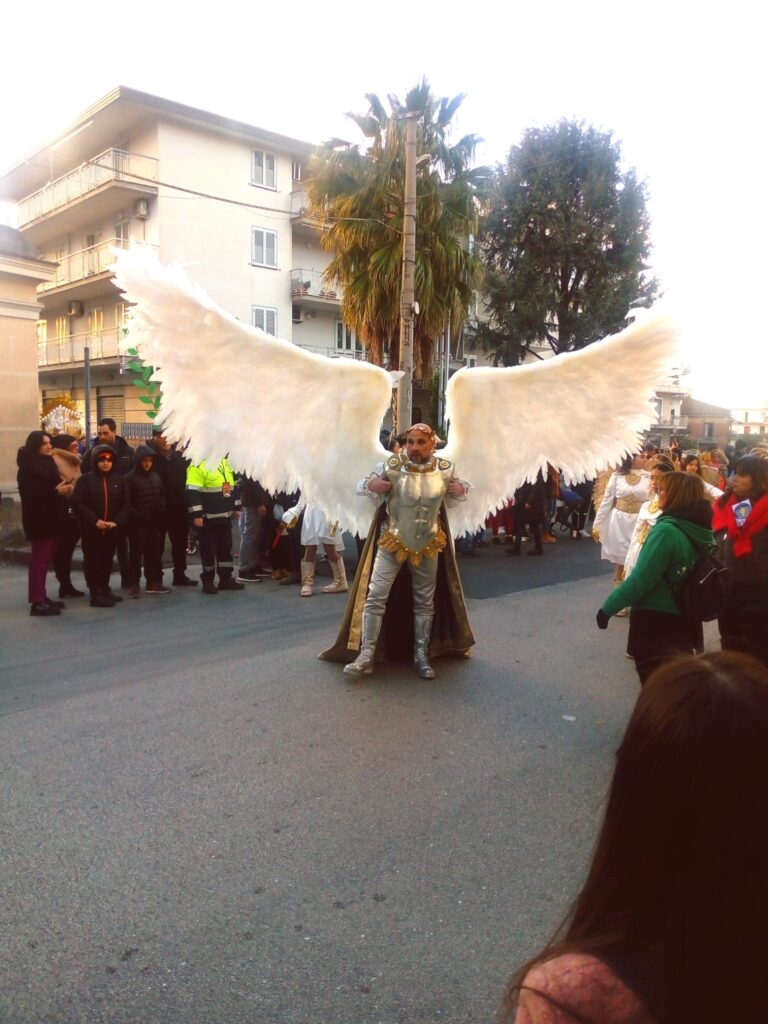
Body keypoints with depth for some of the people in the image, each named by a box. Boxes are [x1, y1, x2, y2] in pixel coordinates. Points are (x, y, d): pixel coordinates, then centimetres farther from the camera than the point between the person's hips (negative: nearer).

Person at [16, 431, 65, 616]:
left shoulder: (48, 464, 15)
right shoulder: (28, 467, -12)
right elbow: (30, 494, -20)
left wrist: (61, 489, 3)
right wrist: (55, 491, -18)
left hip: (51, 518, 9)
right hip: (38, 519, -9)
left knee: (45, 558, 12)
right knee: (39, 558, -7)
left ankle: (42, 597, 19)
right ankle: (37, 602, -5)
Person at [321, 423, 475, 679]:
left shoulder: (445, 468, -7)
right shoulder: (390, 466, -15)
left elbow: (456, 491, 11)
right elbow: (361, 486, -6)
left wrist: (461, 489, -12)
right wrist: (371, 485, -28)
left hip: (429, 545, 3)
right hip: (392, 542, -2)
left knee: (425, 601, 12)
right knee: (375, 596, -8)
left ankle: (421, 656, 27)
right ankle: (366, 656, 0)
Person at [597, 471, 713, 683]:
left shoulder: (667, 530, -22)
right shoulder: (701, 531, 2)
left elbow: (639, 580, -23)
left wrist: (607, 607, -12)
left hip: (655, 621, -8)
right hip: (685, 620, 8)